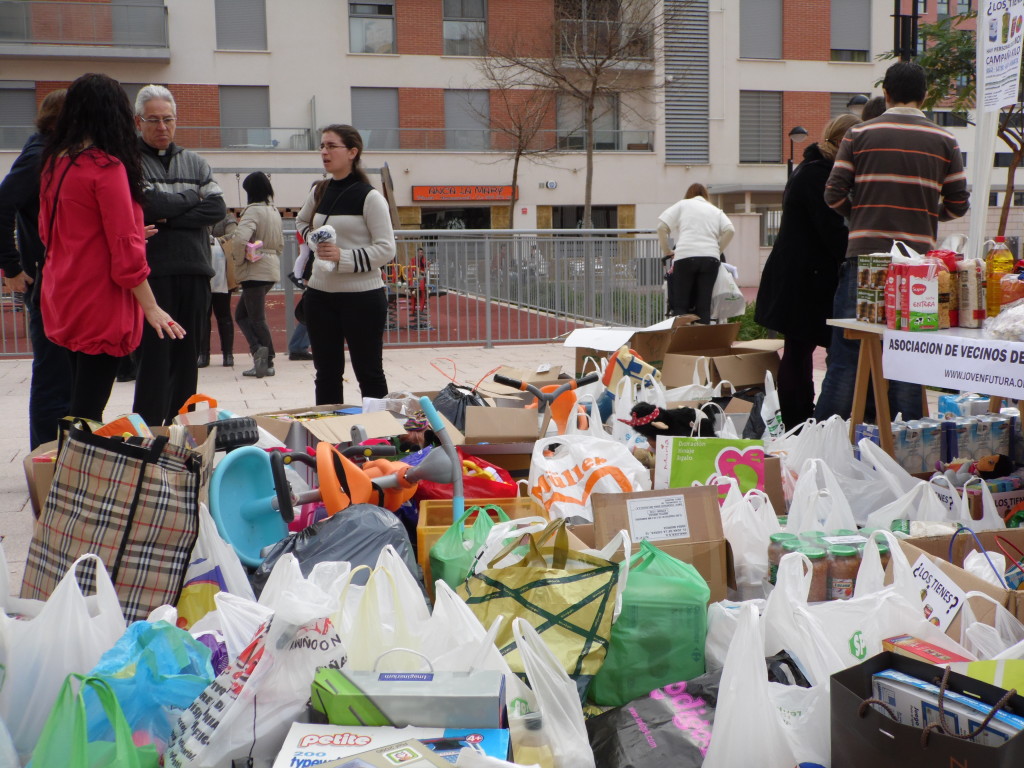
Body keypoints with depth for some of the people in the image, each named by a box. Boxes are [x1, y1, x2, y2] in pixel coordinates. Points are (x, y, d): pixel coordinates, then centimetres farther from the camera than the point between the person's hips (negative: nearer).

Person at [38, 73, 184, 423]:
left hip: (61, 301, 8)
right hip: (99, 303, -8)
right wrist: (151, 307, -11)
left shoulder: (54, 162, 9)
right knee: (89, 411, -4)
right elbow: (125, 248, -16)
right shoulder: (107, 166, -14)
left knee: (78, 405, 16)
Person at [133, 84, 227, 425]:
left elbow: (217, 208, 1)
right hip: (152, 272, -4)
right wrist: (191, 197, -1)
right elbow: (149, 204, -16)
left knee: (188, 356, 8)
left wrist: (170, 220, -9)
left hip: (194, 272, 5)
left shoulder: (195, 163, 15)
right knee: (154, 356, -5)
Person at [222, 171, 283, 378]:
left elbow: (240, 238, -27)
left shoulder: (253, 210, -14)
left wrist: (238, 259, -11)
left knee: (257, 318, 0)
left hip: (255, 271, -9)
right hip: (272, 269, 9)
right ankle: (264, 359, 6)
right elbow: (280, 243, 20)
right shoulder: (274, 211, 13)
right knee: (242, 314, 13)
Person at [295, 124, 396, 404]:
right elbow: (302, 222, 29)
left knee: (369, 374, 4)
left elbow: (386, 249, -12)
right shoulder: (319, 191, 8)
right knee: (326, 373, 12)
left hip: (362, 296, -6)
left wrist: (344, 257, -23)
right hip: (319, 295, 6)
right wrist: (314, 242, 9)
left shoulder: (369, 197, -10)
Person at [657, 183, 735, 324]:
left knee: (680, 305, 1)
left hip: (685, 256, -3)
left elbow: (662, 226, 6)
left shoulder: (683, 204, 16)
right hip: (710, 258, 3)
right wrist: (718, 250, 18)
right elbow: (730, 230, 8)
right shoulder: (716, 210, 24)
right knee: (704, 306, 3)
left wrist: (667, 251, 15)